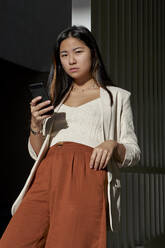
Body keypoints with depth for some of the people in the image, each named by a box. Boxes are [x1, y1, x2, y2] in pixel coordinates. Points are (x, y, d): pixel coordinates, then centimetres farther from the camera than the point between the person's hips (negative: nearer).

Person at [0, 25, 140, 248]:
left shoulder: (116, 96, 18)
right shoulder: (56, 100, 27)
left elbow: (134, 152, 13)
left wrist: (113, 145, -8)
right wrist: (35, 126, 4)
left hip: (87, 173, -3)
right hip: (48, 175, 3)